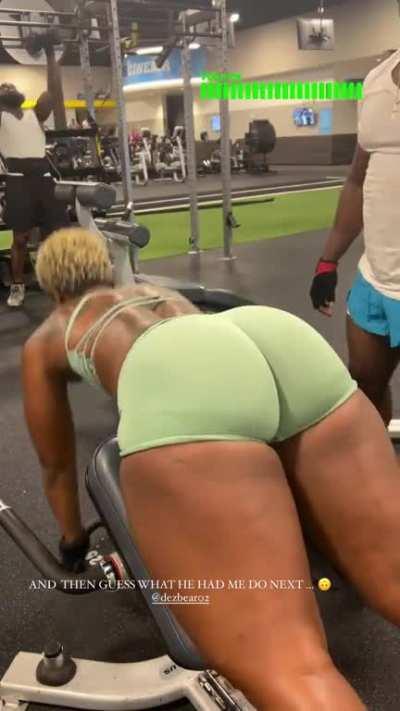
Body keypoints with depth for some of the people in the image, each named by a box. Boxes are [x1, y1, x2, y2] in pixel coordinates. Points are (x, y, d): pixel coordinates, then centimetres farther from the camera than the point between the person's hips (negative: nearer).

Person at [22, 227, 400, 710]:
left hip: (180, 387, -5)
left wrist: (74, 543, 61)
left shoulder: (43, 340, 36)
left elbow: (56, 464, 43)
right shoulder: (161, 294, 48)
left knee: (284, 668, -10)